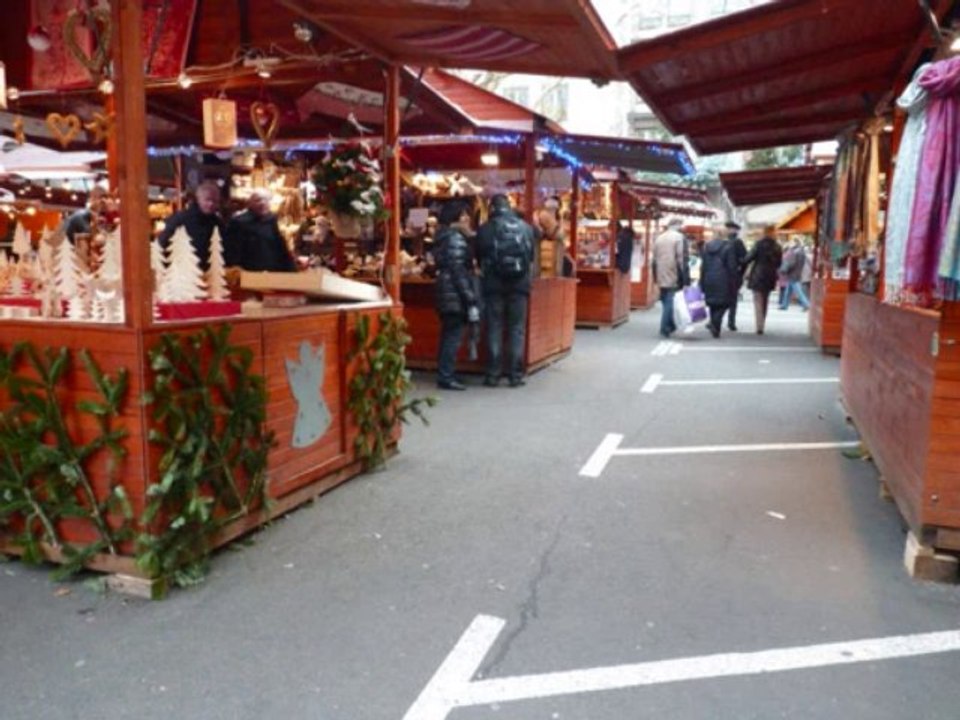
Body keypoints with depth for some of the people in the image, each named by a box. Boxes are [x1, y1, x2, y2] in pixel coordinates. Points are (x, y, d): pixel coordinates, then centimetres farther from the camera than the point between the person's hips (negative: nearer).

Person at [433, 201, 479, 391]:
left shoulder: (444, 238, 16)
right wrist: (471, 301, -20)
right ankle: (446, 377, -3)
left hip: (446, 293, 10)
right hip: (456, 294, -10)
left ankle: (444, 374, 21)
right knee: (454, 336, -6)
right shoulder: (456, 238, -13)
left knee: (448, 335, 14)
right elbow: (459, 271, -19)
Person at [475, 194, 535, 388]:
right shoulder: (526, 228, 4)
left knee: (494, 328, 5)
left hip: (494, 284, -1)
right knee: (517, 329, 6)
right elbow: (532, 256, 11)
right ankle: (515, 374, 5)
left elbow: (479, 257, 5)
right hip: (520, 283, 1)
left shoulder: (485, 229, -2)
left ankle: (493, 374, 5)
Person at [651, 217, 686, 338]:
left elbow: (654, 260, 13)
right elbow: (681, 259, -12)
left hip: (661, 278, 6)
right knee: (670, 302, -1)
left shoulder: (659, 238, 12)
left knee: (666, 302, 14)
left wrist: (656, 278, 17)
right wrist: (683, 278, -10)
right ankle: (665, 329, -3)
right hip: (673, 278, -6)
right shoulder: (679, 237, -6)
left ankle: (670, 326, 20)